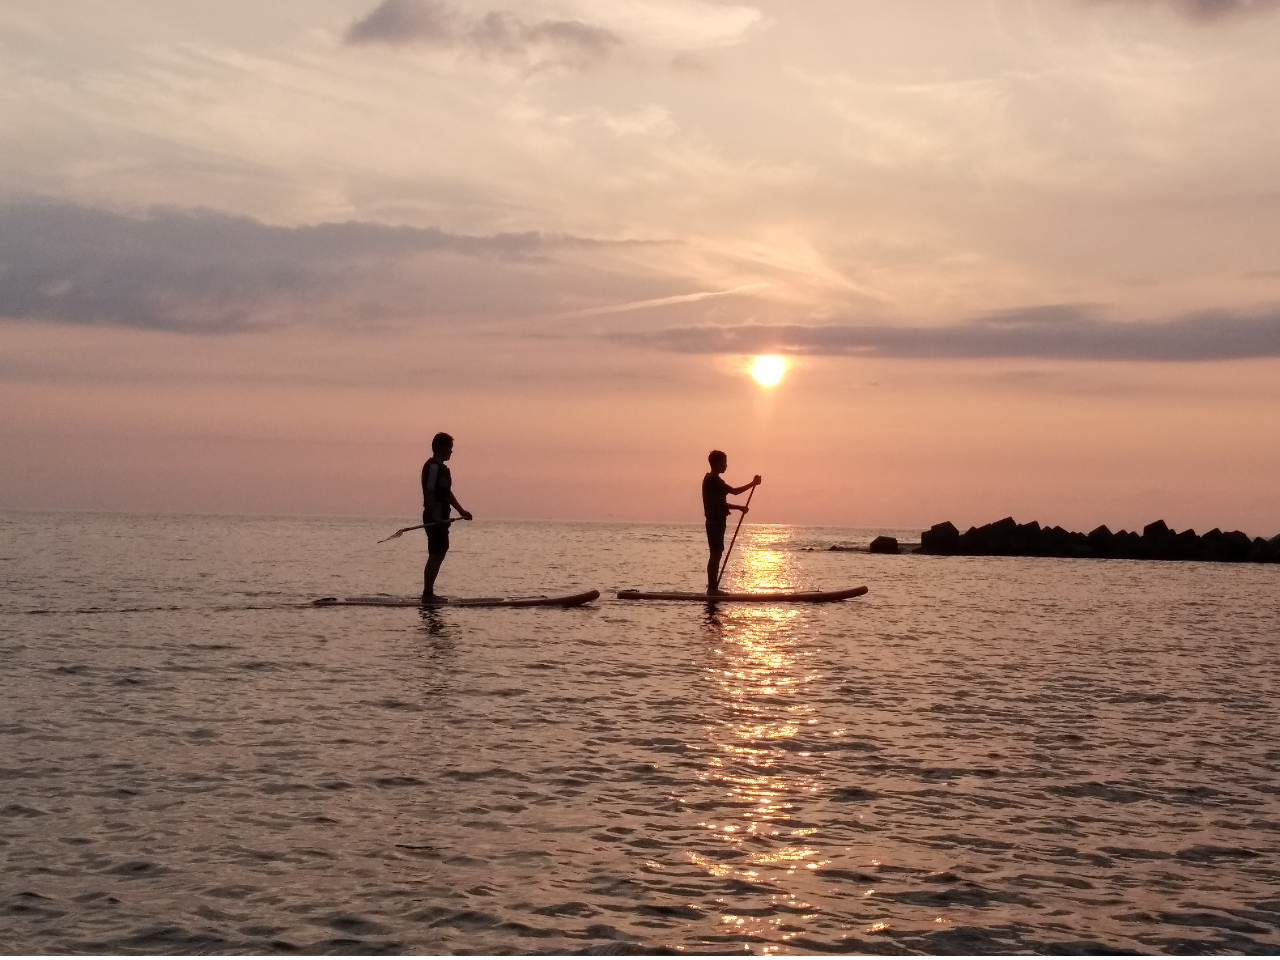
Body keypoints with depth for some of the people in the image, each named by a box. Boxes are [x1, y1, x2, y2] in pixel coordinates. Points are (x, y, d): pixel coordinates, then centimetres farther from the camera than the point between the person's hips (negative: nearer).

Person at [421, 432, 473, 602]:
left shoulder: (441, 468, 18)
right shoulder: (433, 467, -13)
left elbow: (447, 493, 24)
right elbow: (429, 492, -21)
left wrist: (461, 511, 22)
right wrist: (435, 516, -27)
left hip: (440, 518, 11)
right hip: (435, 518, -11)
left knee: (439, 554, 13)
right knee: (435, 555, -10)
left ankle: (429, 593, 16)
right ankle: (427, 593, -9)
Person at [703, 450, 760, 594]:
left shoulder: (711, 480, 19)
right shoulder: (713, 480, -13)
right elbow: (734, 491, -21)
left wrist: (739, 507, 16)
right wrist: (753, 484, -16)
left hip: (715, 521, 10)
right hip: (716, 522, -10)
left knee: (716, 554, 10)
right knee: (716, 554, -10)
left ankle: (713, 588, 11)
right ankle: (712, 588, -11)